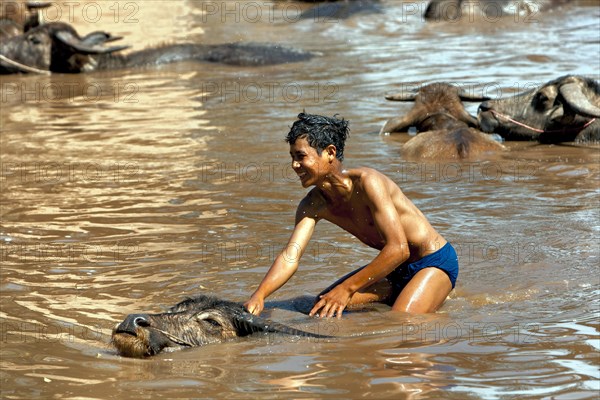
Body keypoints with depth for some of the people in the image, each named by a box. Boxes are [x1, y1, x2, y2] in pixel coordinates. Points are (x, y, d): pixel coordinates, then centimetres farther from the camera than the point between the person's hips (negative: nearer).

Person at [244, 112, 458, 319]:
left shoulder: (366, 181, -27)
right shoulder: (314, 204, -4)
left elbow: (398, 249, -32)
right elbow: (290, 256, -14)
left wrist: (346, 289, -34)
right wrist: (259, 294, -33)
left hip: (434, 263, -7)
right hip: (395, 269, 7)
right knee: (322, 307, -2)